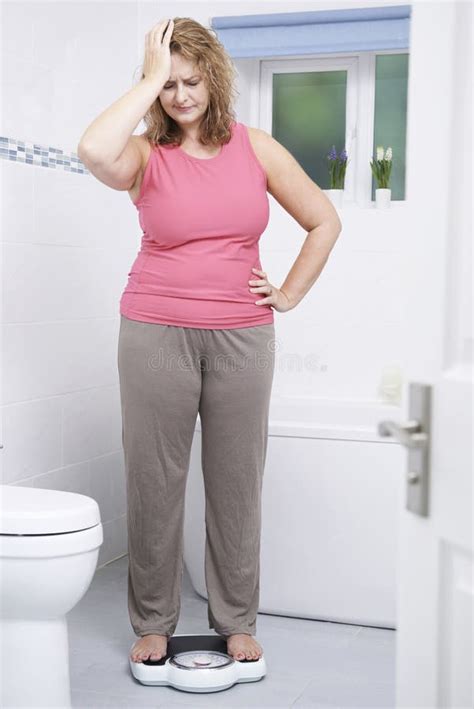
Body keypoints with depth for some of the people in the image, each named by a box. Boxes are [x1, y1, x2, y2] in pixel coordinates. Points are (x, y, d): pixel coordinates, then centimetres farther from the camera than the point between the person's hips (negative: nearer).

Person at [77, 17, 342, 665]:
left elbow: (324, 223, 11)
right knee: (154, 482, 5)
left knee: (237, 483, 8)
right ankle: (152, 623, 23)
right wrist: (151, 78, -17)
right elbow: (94, 151, -27)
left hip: (241, 337, 1)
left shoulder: (256, 148, 4)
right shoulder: (146, 155, -2)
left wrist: (288, 295, 5)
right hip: (156, 334, -1)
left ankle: (237, 622, 25)